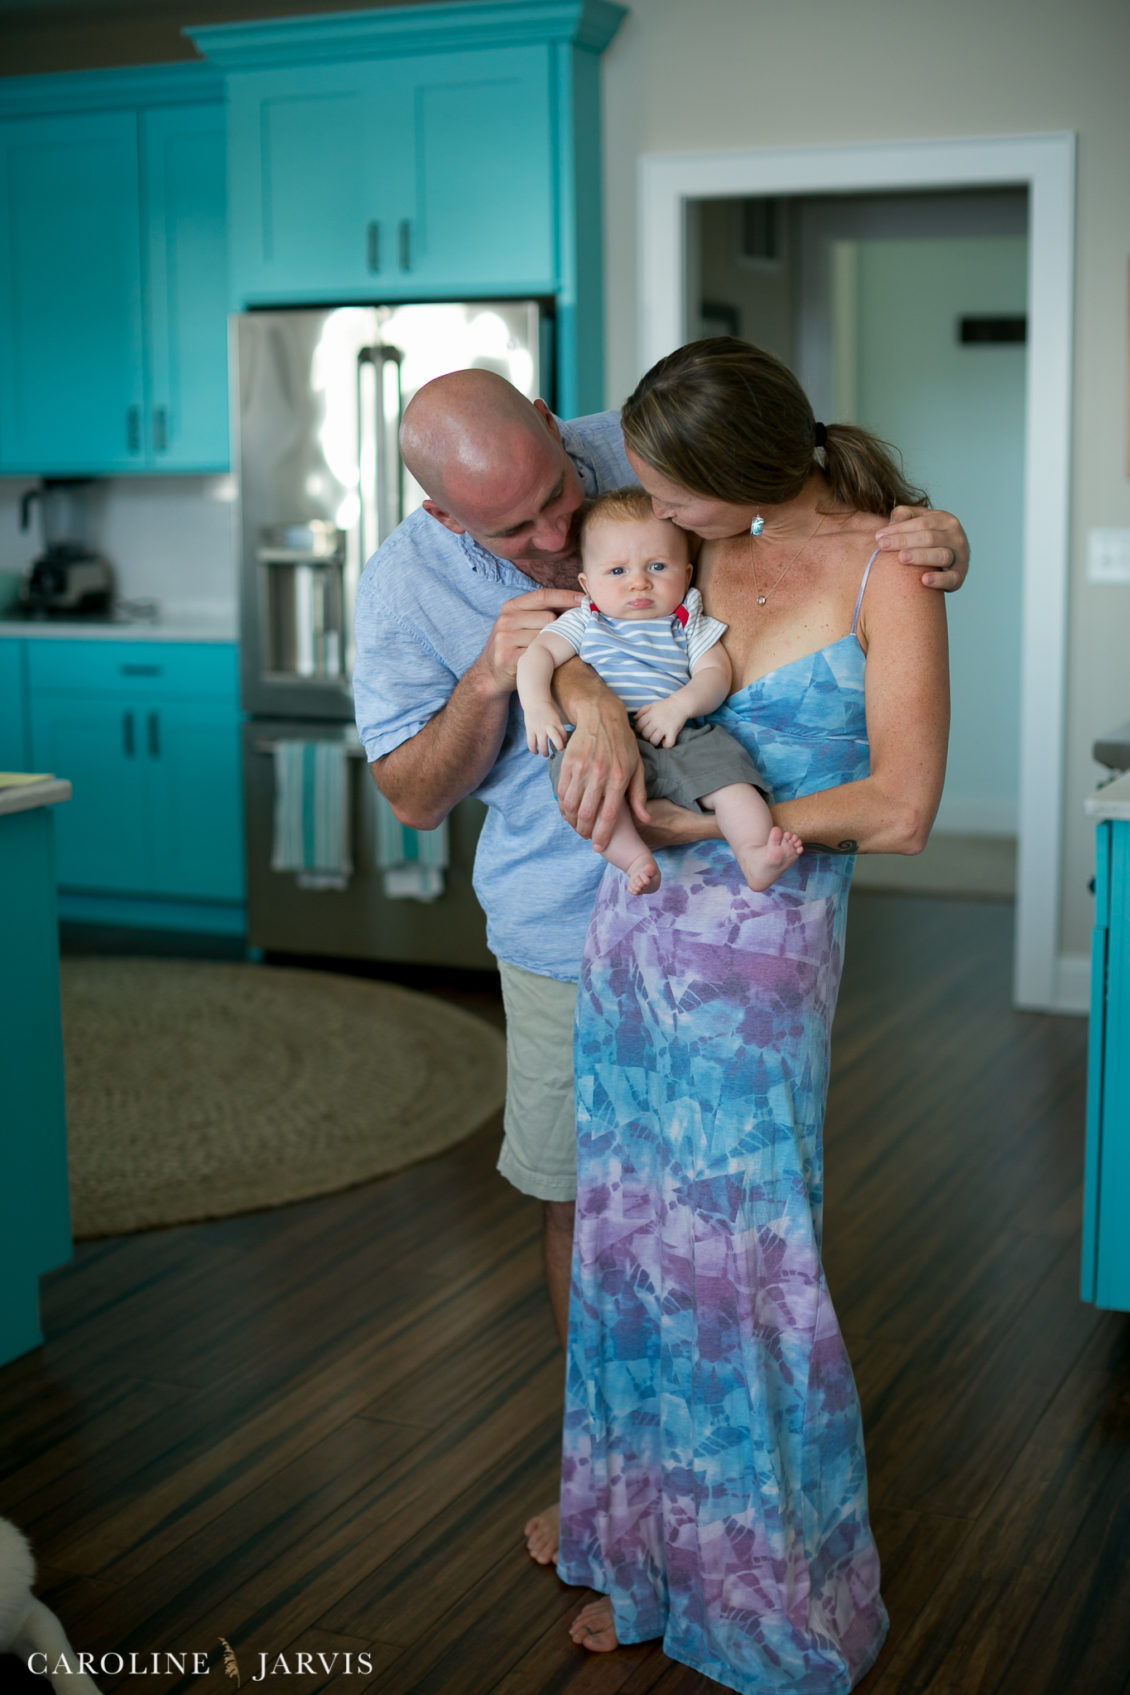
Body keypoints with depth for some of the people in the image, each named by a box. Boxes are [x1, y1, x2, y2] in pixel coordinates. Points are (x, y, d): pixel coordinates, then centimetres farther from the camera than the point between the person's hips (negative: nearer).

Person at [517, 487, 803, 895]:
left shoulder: (689, 625, 19)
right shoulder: (583, 623, 20)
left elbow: (715, 674, 6)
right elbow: (538, 654, 9)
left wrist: (680, 705, -15)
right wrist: (537, 706, -12)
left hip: (679, 736, 1)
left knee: (726, 767, -27)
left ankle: (755, 855, -37)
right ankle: (635, 858, -41)